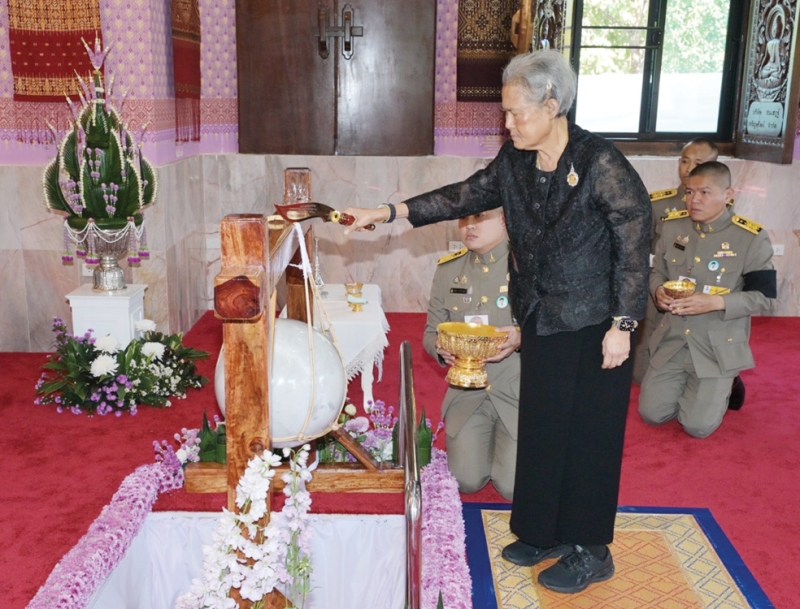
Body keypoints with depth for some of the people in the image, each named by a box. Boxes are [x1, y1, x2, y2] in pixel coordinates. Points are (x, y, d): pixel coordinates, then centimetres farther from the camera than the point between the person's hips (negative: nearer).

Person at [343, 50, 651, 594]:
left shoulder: (602, 165, -20)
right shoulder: (515, 162, 0)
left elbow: (634, 243, -16)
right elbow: (467, 196, 9)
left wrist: (622, 325, -16)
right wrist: (388, 213, 4)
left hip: (592, 326, -6)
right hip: (541, 320, 7)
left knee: (587, 432, 4)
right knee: (541, 425, 14)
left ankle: (590, 551, 22)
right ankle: (546, 532, 33)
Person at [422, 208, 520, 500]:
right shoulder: (448, 269, 1)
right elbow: (431, 332, 7)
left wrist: (521, 338, -32)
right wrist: (440, 347, -17)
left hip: (518, 392, -3)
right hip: (467, 392, 3)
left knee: (512, 487, -9)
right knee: (466, 481, -3)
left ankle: (506, 443, 24)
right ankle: (480, 441, 30)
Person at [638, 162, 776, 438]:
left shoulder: (752, 238, -14)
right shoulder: (673, 225, 0)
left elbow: (762, 297, -12)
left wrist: (716, 302, -28)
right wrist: (658, 291, -13)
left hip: (718, 346, -4)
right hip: (672, 338, 4)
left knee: (698, 426, -6)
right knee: (651, 414, 2)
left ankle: (722, 388, 27)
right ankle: (687, 388, 33)